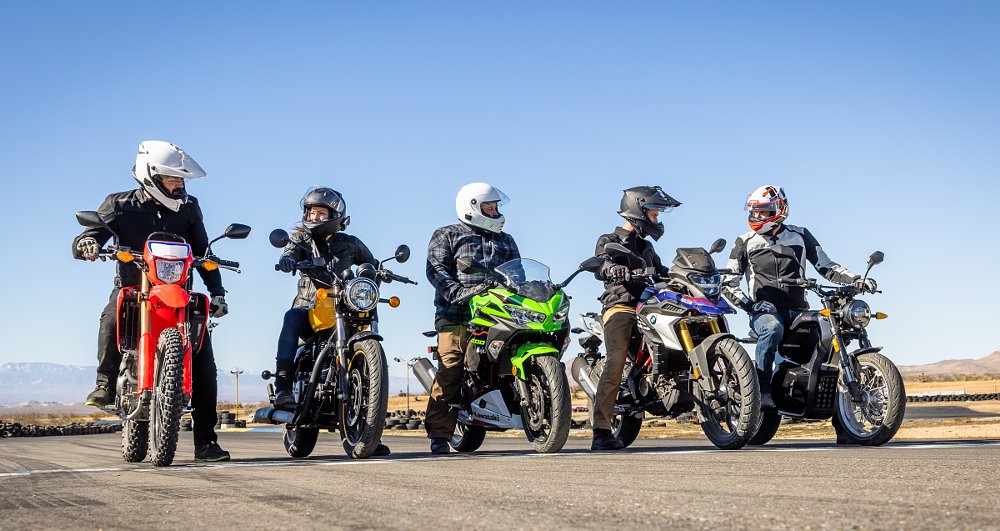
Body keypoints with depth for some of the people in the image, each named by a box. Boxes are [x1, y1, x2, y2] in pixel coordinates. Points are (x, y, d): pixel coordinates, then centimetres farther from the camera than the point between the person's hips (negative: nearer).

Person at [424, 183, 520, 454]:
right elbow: (436, 269, 0)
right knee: (450, 370, -13)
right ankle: (439, 435, -12)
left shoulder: (505, 241, 29)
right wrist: (460, 293, -15)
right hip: (456, 315, -4)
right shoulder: (446, 236, 15)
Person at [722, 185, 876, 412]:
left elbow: (826, 265, 12)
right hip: (765, 310, -3)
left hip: (797, 310, 3)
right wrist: (748, 304, -10)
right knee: (772, 329, -37)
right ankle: (762, 391, -37)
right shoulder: (745, 243, 10)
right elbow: (729, 283, 7)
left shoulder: (800, 236, 14)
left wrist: (856, 280, -4)